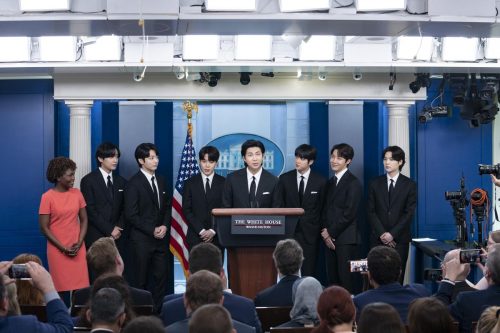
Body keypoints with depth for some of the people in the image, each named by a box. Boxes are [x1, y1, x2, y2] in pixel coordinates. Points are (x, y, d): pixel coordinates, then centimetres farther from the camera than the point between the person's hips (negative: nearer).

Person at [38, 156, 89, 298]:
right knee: (61, 286, -1)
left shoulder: (77, 193, 4)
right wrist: (63, 248, -10)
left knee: (79, 285, 0)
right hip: (58, 250, -3)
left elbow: (83, 220, 8)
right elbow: (44, 227, -7)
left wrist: (79, 243, -5)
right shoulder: (48, 197, -8)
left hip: (77, 248, 3)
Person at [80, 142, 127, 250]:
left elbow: (124, 208, 13)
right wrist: (109, 230, -12)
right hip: (95, 237, -4)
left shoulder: (121, 181, 13)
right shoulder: (88, 180, -2)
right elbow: (90, 210, -8)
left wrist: (119, 227, -5)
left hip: (116, 237, 4)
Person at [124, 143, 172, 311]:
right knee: (141, 279, 2)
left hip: (160, 238, 6)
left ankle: (157, 310, 12)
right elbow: (131, 215, -13)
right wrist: (152, 230, -14)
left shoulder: (161, 180, 10)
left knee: (162, 276, 4)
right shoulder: (134, 183, -9)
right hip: (142, 239, -6)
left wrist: (165, 226, -2)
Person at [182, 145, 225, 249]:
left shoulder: (224, 183, 4)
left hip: (217, 237, 0)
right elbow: (186, 210, 2)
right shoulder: (190, 183, 6)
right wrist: (201, 230, -8)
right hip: (195, 237, 0)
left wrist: (213, 231, -10)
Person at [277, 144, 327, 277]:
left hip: (310, 233, -1)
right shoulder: (284, 179, 4)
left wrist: (320, 230, 3)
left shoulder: (320, 181, 2)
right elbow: (280, 205, 8)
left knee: (308, 272, -1)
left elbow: (322, 208, 6)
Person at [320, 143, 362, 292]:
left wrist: (330, 233, -9)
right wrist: (325, 231, 1)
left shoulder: (353, 183, -6)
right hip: (330, 239, 7)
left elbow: (349, 213, -12)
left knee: (346, 280, -7)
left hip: (346, 239, -7)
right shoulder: (331, 182, 17)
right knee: (332, 280, 5)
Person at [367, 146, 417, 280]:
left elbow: (409, 213, -2)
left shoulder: (410, 185, 4)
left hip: (400, 239, -1)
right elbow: (371, 212, 4)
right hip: (378, 239, 1)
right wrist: (382, 233, -7)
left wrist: (392, 234, -10)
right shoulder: (375, 184, 9)